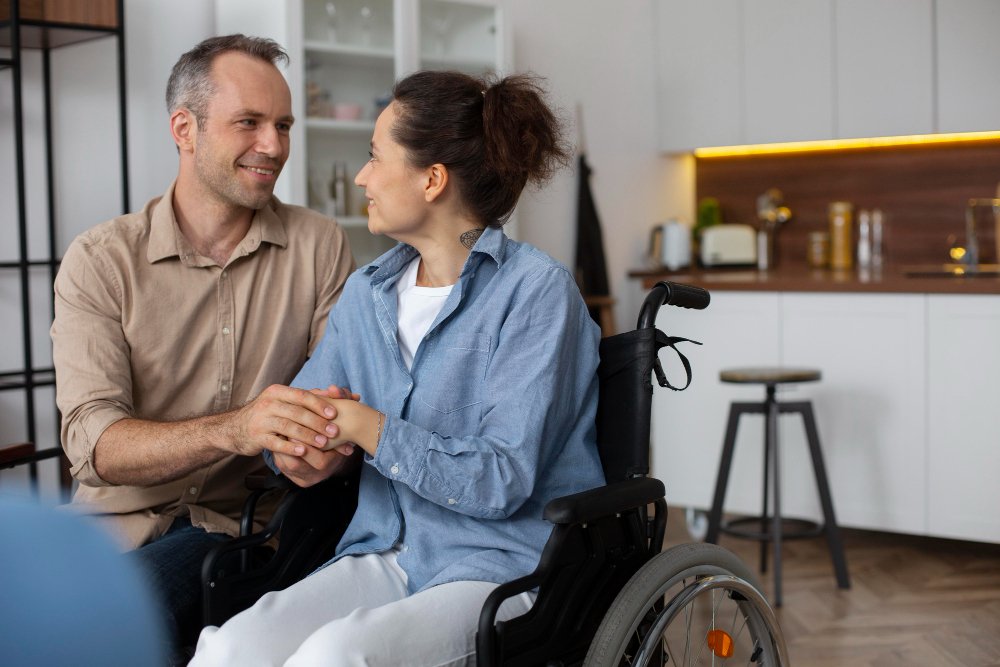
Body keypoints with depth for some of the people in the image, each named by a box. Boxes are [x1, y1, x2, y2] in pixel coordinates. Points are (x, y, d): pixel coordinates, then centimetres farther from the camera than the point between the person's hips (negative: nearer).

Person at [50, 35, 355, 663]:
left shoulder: (320, 247, 2)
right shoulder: (100, 260, -2)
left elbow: (344, 395, -1)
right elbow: (92, 440, -14)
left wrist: (318, 444, -27)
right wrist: (234, 429, -32)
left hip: (237, 522, 0)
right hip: (117, 515, 1)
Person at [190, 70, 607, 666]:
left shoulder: (535, 290, -8)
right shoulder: (367, 293, 14)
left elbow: (502, 482, -14)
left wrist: (367, 426, -15)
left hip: (505, 567, -5)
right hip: (385, 555, 5)